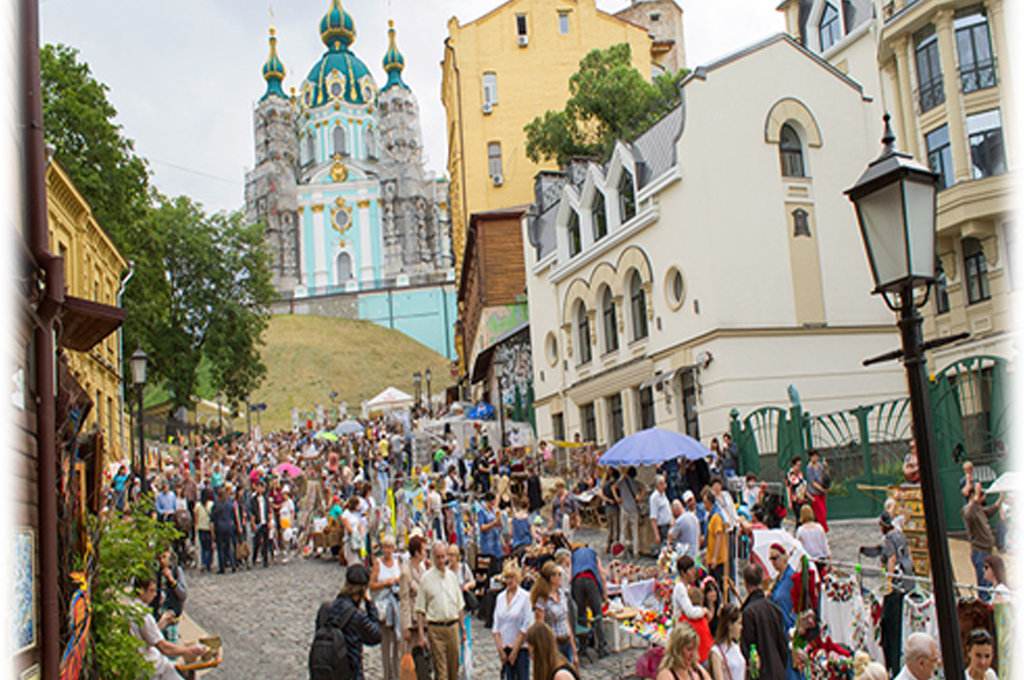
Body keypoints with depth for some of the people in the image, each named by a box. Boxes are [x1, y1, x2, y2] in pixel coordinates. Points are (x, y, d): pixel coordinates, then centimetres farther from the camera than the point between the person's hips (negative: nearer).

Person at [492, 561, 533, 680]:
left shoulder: (525, 597, -6)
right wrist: (500, 649, -1)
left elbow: (526, 627, -9)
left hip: (521, 648, -4)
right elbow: (496, 626, 9)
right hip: (505, 648, 4)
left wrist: (514, 651, -9)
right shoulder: (500, 597, 9)